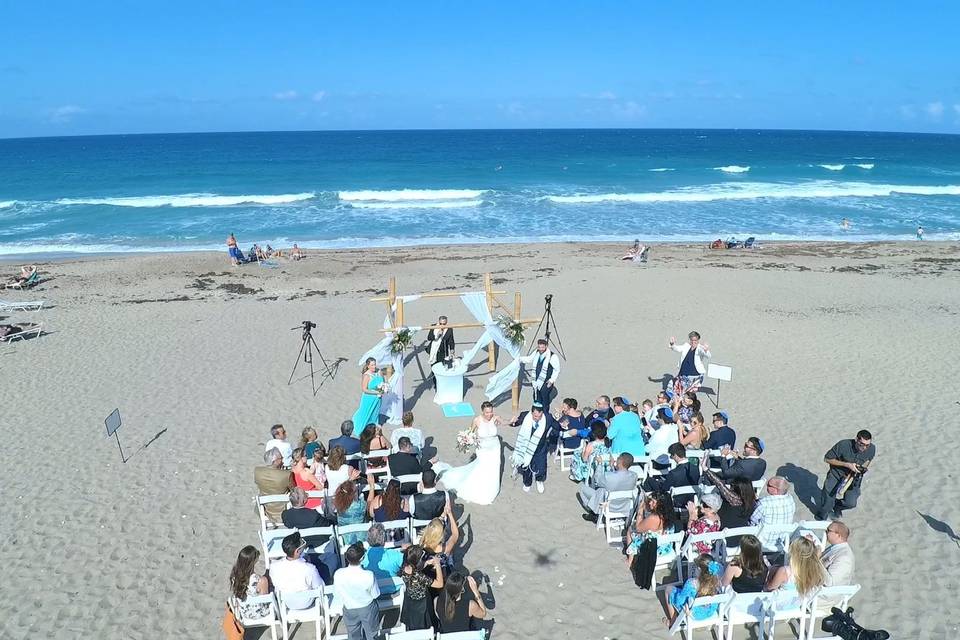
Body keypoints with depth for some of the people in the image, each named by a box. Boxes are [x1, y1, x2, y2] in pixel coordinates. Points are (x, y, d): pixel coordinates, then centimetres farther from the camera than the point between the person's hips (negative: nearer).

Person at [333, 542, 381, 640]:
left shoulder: (338, 574, -29)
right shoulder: (369, 575, -34)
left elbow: (337, 595, -12)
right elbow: (375, 595, -16)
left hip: (350, 610, 2)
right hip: (368, 609, -2)